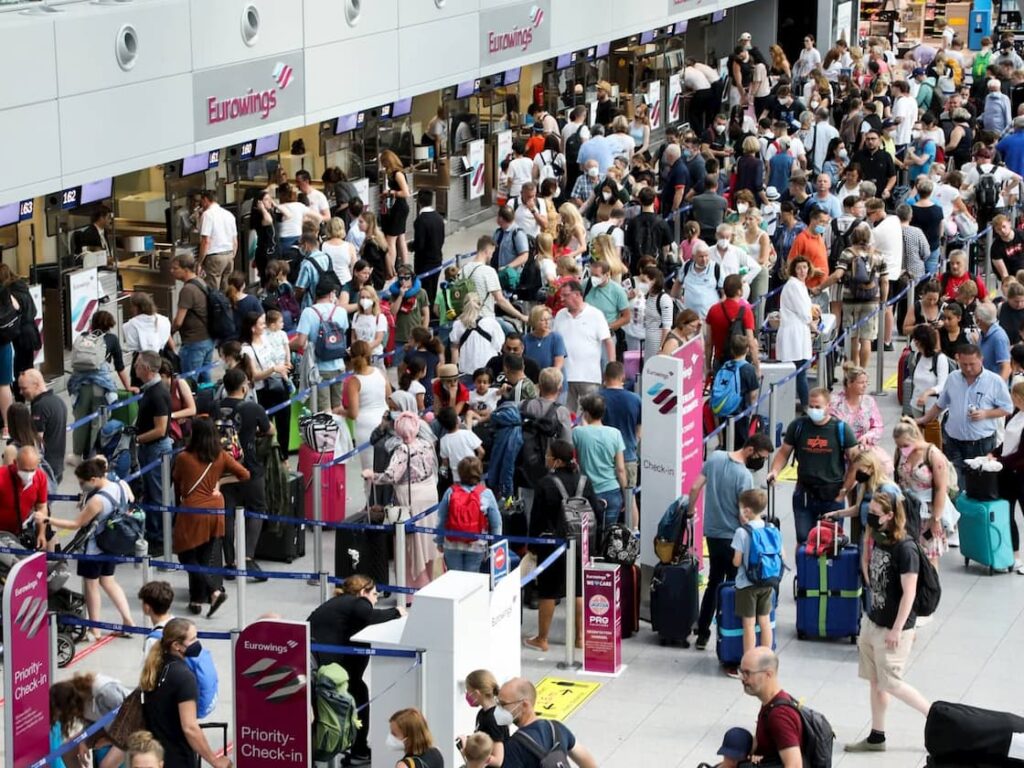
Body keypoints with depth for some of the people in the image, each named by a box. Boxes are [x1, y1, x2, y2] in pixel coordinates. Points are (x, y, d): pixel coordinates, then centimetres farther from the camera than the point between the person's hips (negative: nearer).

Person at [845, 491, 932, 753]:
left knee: (890, 683, -2)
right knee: (875, 681, 12)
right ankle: (876, 736, 21)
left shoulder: (905, 548, -21)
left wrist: (896, 630, -19)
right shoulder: (878, 541, 4)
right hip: (872, 621, 8)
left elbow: (909, 592, -20)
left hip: (893, 627, -8)